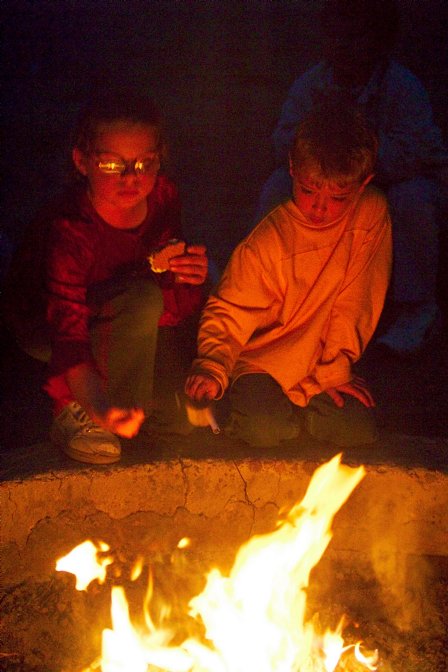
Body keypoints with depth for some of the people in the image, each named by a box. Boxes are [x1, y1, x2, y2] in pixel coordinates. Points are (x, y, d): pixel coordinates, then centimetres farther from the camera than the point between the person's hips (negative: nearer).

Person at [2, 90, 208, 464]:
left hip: (114, 315, 7)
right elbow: (68, 334, -42)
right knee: (141, 299, -33)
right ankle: (75, 413, -20)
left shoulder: (162, 195, -16)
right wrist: (101, 406, -58)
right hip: (43, 326, -6)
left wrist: (187, 275, -25)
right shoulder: (68, 230, -34)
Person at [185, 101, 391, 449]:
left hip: (325, 363, 3)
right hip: (262, 362, -3)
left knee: (359, 430, -16)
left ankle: (289, 405, 11)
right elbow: (228, 313, -13)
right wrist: (212, 368, -32)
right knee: (266, 428, -26)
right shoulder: (267, 241, -18)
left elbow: (357, 305, -7)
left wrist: (333, 370, -7)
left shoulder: (373, 213, -12)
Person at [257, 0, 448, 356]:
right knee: (278, 186, -18)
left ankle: (417, 309, -19)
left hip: (391, 186, -3)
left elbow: (416, 152, -32)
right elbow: (284, 144, -11)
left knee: (414, 196, -37)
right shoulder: (311, 84, -8)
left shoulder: (403, 87, -20)